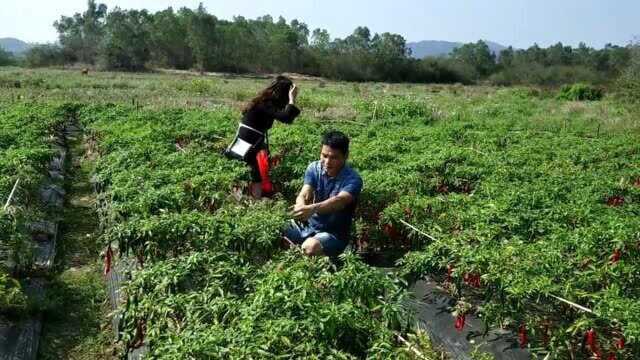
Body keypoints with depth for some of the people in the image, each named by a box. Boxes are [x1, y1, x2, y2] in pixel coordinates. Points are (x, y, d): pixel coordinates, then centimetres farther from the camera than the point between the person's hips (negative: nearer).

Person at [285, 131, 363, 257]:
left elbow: (339, 201, -38)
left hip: (334, 233, -5)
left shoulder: (353, 179, -19)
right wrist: (301, 207, -45)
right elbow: (304, 194, -19)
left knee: (310, 247, -35)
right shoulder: (314, 168, -5)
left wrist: (312, 208, -58)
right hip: (308, 225, 5)